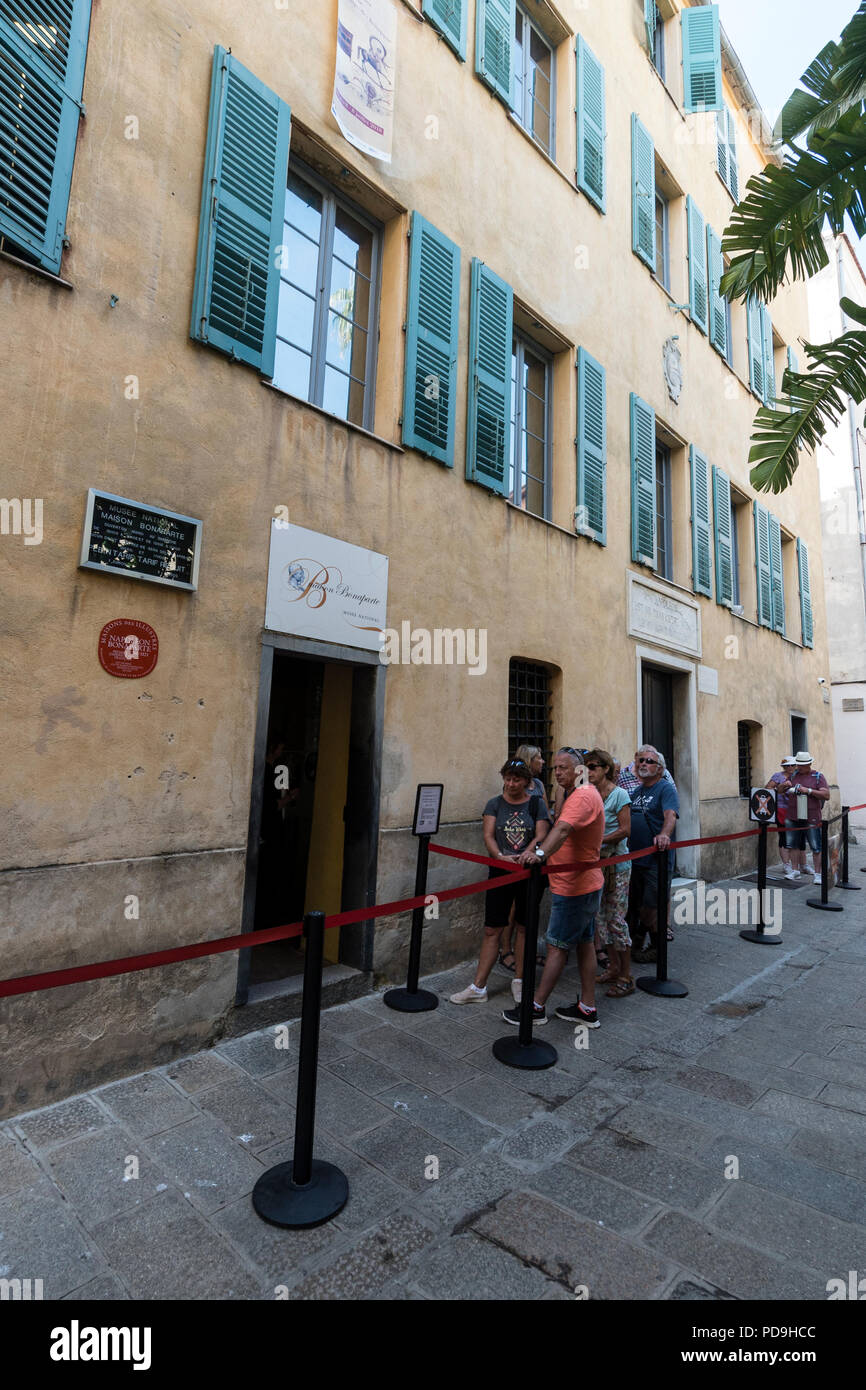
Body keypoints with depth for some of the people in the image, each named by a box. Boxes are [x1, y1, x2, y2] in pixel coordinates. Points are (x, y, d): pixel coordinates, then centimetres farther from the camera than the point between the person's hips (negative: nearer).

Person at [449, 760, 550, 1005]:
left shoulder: (536, 804, 1)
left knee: (524, 927, 11)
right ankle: (478, 987, 8)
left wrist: (524, 857, -20)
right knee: (492, 929, 1)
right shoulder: (495, 804, 4)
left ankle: (520, 980, 27)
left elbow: (540, 836, -6)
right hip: (500, 872, 1)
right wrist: (500, 856, -20)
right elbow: (488, 835, -3)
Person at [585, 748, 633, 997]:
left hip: (617, 863, -6)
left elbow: (625, 829, -13)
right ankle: (614, 967, 26)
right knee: (600, 916, 11)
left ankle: (626, 977, 9)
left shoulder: (619, 794, -9)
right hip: (596, 862, 6)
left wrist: (598, 840, -20)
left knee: (616, 919, -3)